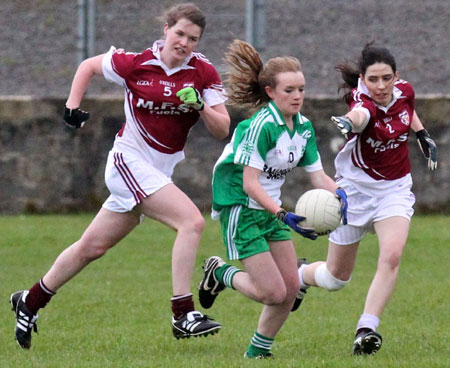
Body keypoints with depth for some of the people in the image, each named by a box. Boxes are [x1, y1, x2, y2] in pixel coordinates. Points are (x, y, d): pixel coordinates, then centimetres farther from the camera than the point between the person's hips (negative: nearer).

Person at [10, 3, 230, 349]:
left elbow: (223, 129, -6)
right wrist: (72, 106, -2)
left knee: (92, 247, 14)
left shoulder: (204, 73, -4)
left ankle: (30, 302, 30)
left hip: (160, 172, 5)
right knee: (192, 221, -23)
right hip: (130, 161, -5)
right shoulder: (135, 64, -11)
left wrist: (201, 106, -23)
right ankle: (183, 314, -22)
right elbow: (88, 66, 6)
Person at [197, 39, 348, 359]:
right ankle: (220, 273, 16)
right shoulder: (261, 126, -23)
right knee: (273, 293, -11)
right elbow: (250, 183, -25)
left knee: (291, 287, 4)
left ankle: (259, 350, 22)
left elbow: (318, 175, 4)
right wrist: (284, 216, -34)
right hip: (239, 209, -8)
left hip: (270, 209, 8)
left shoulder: (304, 127, 2)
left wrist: (339, 194, -18)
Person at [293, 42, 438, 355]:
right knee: (337, 277, 10)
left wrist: (423, 135, 11)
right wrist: (350, 121, -76)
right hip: (356, 188, -4)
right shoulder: (362, 101, -26)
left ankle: (367, 329, -23)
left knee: (392, 255, -24)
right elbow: (361, 114, -55)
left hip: (395, 188, 4)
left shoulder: (404, 91, -8)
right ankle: (297, 276, 44)